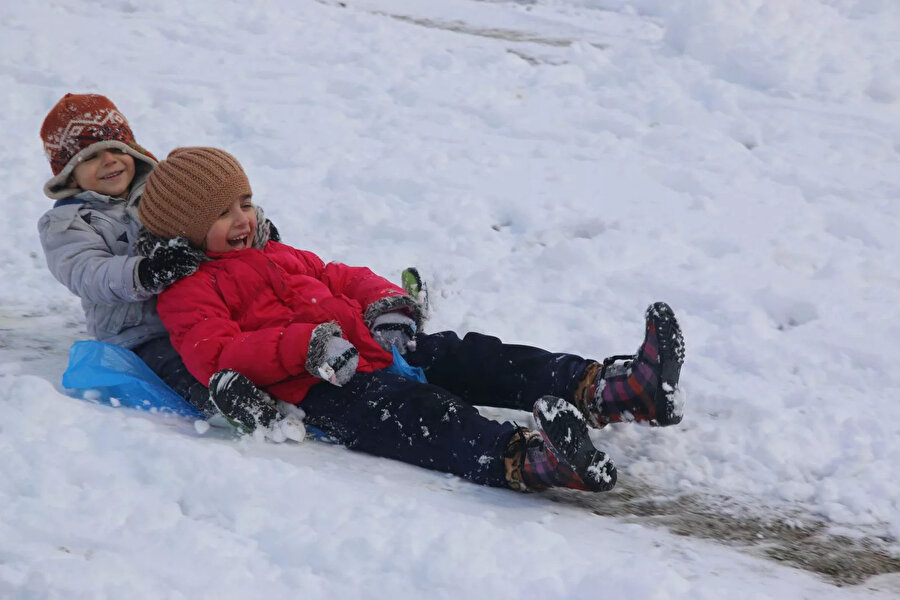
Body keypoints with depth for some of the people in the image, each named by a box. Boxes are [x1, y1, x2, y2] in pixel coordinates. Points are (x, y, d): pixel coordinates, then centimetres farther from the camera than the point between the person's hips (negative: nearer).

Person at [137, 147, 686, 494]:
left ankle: (606, 389, -30)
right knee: (417, 412, -36)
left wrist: (387, 305, 6)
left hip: (376, 348, 9)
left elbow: (342, 278, 32)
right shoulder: (190, 289, 5)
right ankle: (522, 458, -64)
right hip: (319, 389, -9)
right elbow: (215, 354, -12)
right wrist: (306, 347, -23)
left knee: (472, 357, -13)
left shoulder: (277, 255, 32)